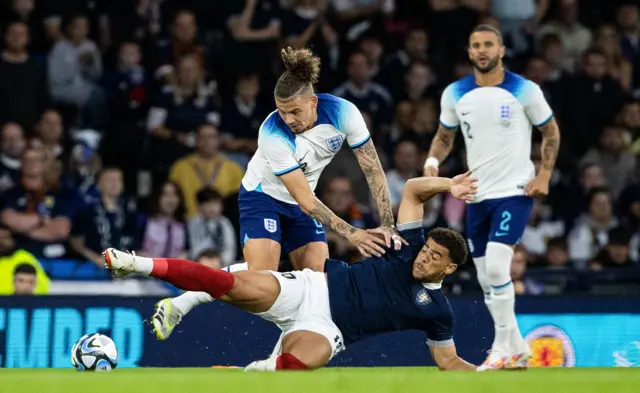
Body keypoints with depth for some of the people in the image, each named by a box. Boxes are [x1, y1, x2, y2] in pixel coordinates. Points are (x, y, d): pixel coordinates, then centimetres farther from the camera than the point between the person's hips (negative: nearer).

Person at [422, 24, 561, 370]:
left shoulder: (525, 91, -7)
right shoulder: (455, 94, 2)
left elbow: (551, 132, 4)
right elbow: (444, 136, 16)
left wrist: (544, 175, -6)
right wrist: (432, 161, -4)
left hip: (515, 192, -5)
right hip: (477, 195, 5)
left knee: (496, 267, -20)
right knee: (486, 279, 8)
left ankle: (502, 347, -8)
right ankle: (517, 349, 22)